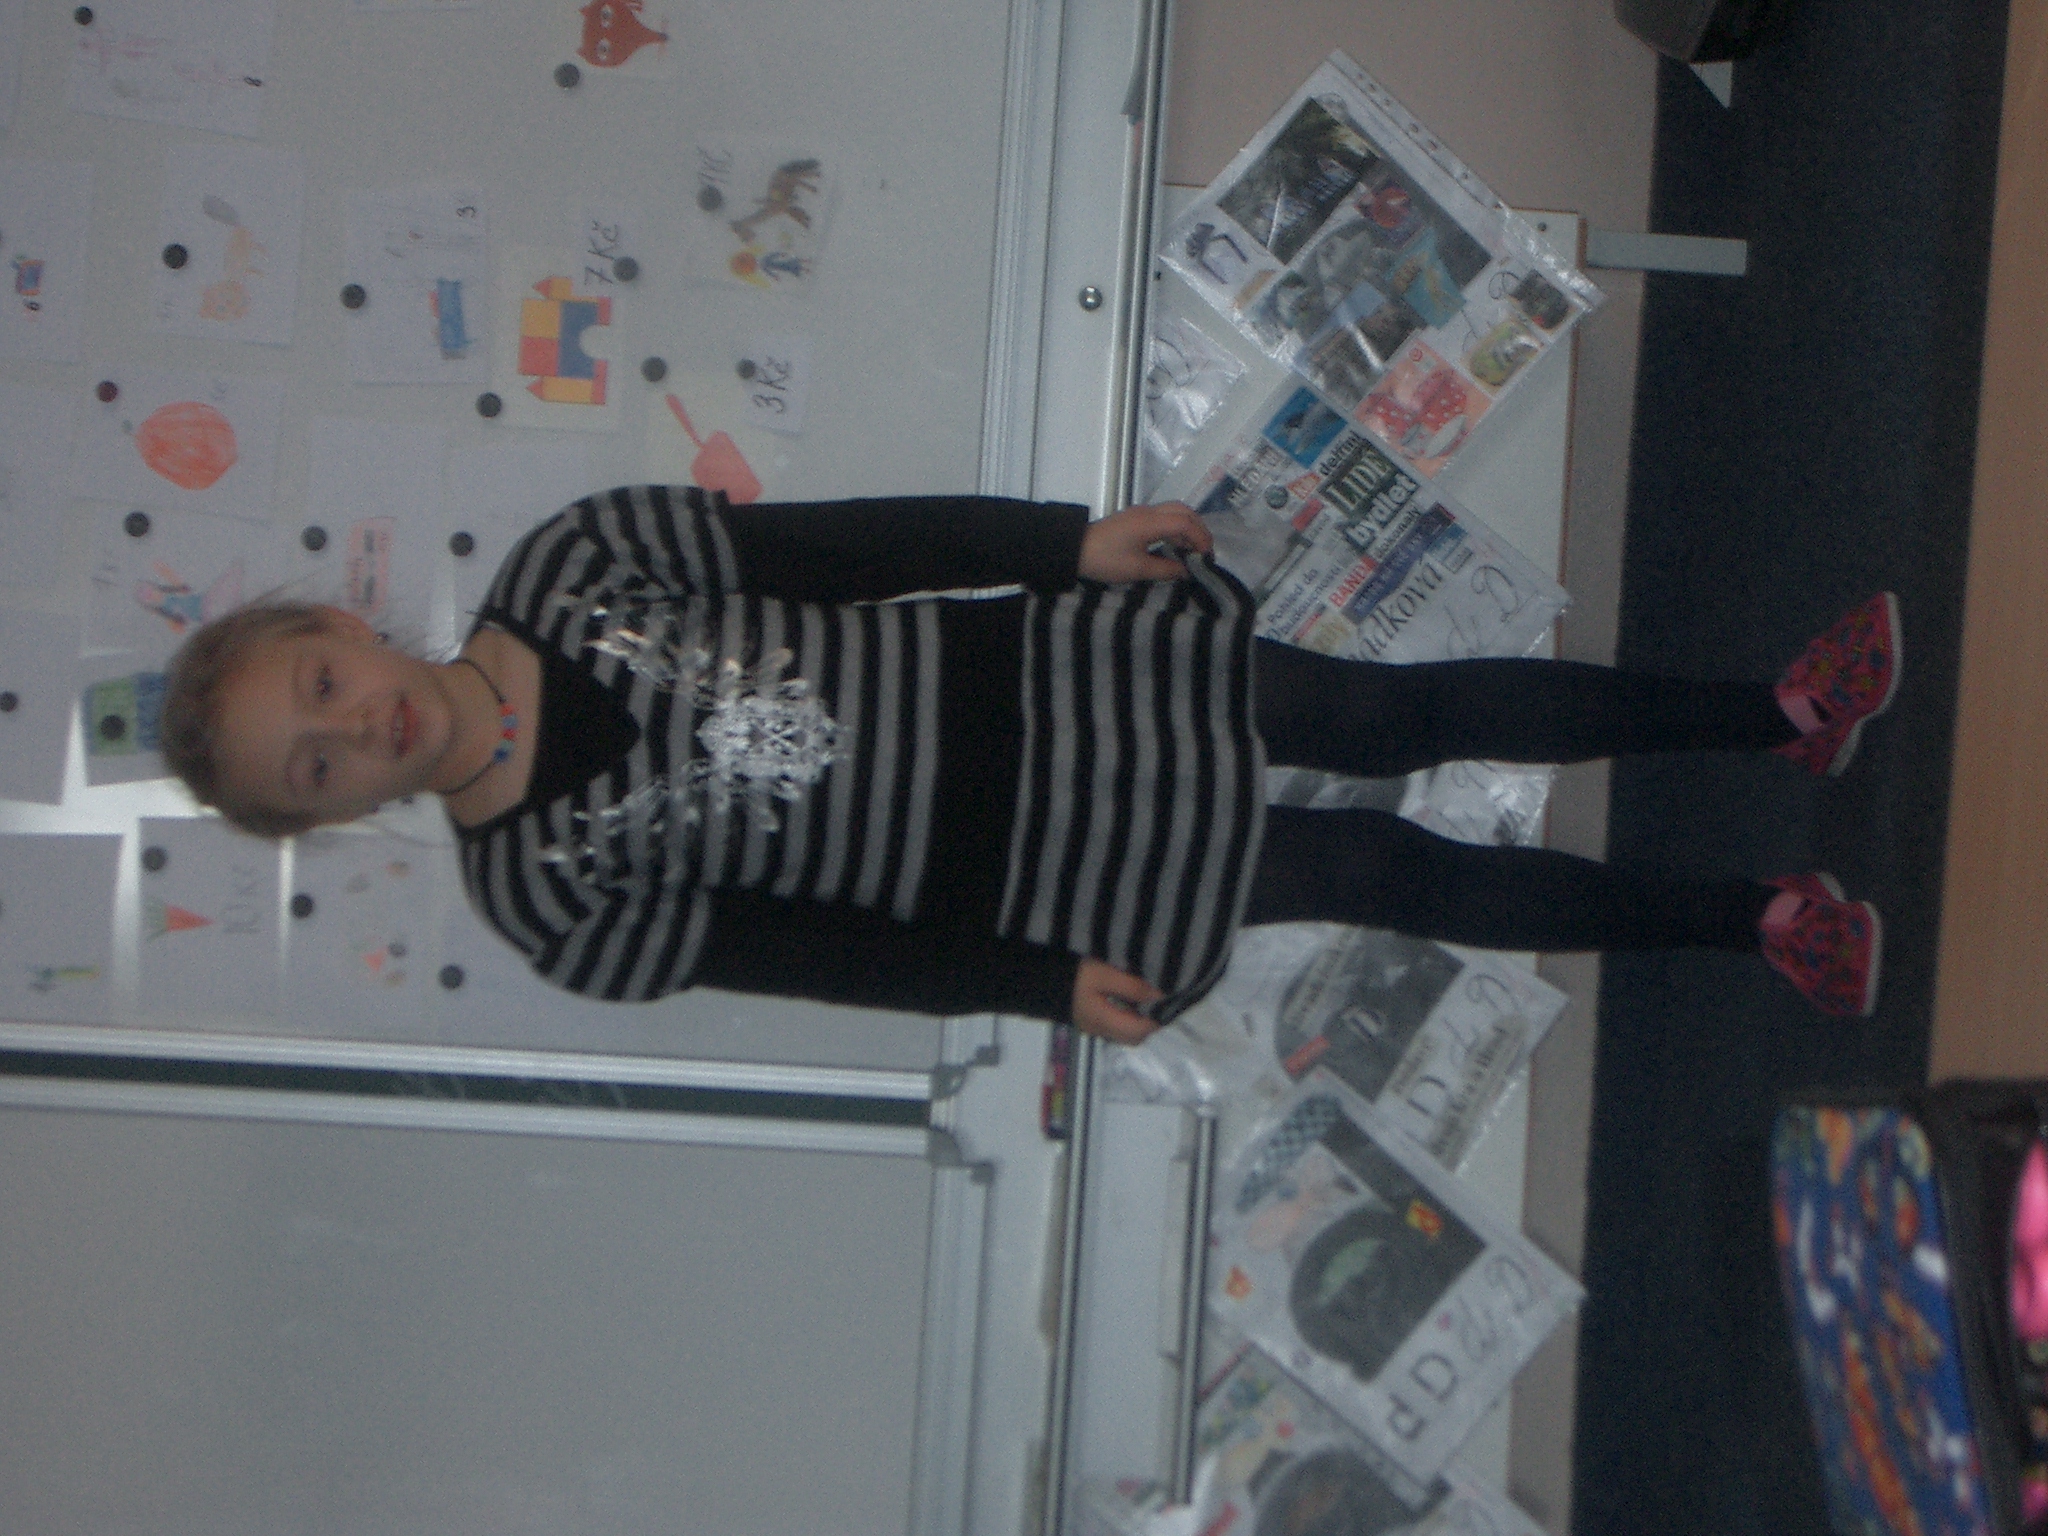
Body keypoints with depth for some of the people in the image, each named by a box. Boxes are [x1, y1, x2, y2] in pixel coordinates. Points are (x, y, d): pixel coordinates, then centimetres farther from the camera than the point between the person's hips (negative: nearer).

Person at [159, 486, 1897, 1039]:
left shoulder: (564, 564, -9)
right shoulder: (555, 901, -13)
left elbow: (839, 544, -6)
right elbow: (792, 946, -8)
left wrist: (1073, 539, -10)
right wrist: (1040, 984, -9)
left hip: (1040, 666, 3)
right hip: (1039, 875, -2)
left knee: (1403, 715, 9)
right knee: (1397, 876, 3)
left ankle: (1779, 716, 30)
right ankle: (1745, 919, 25)